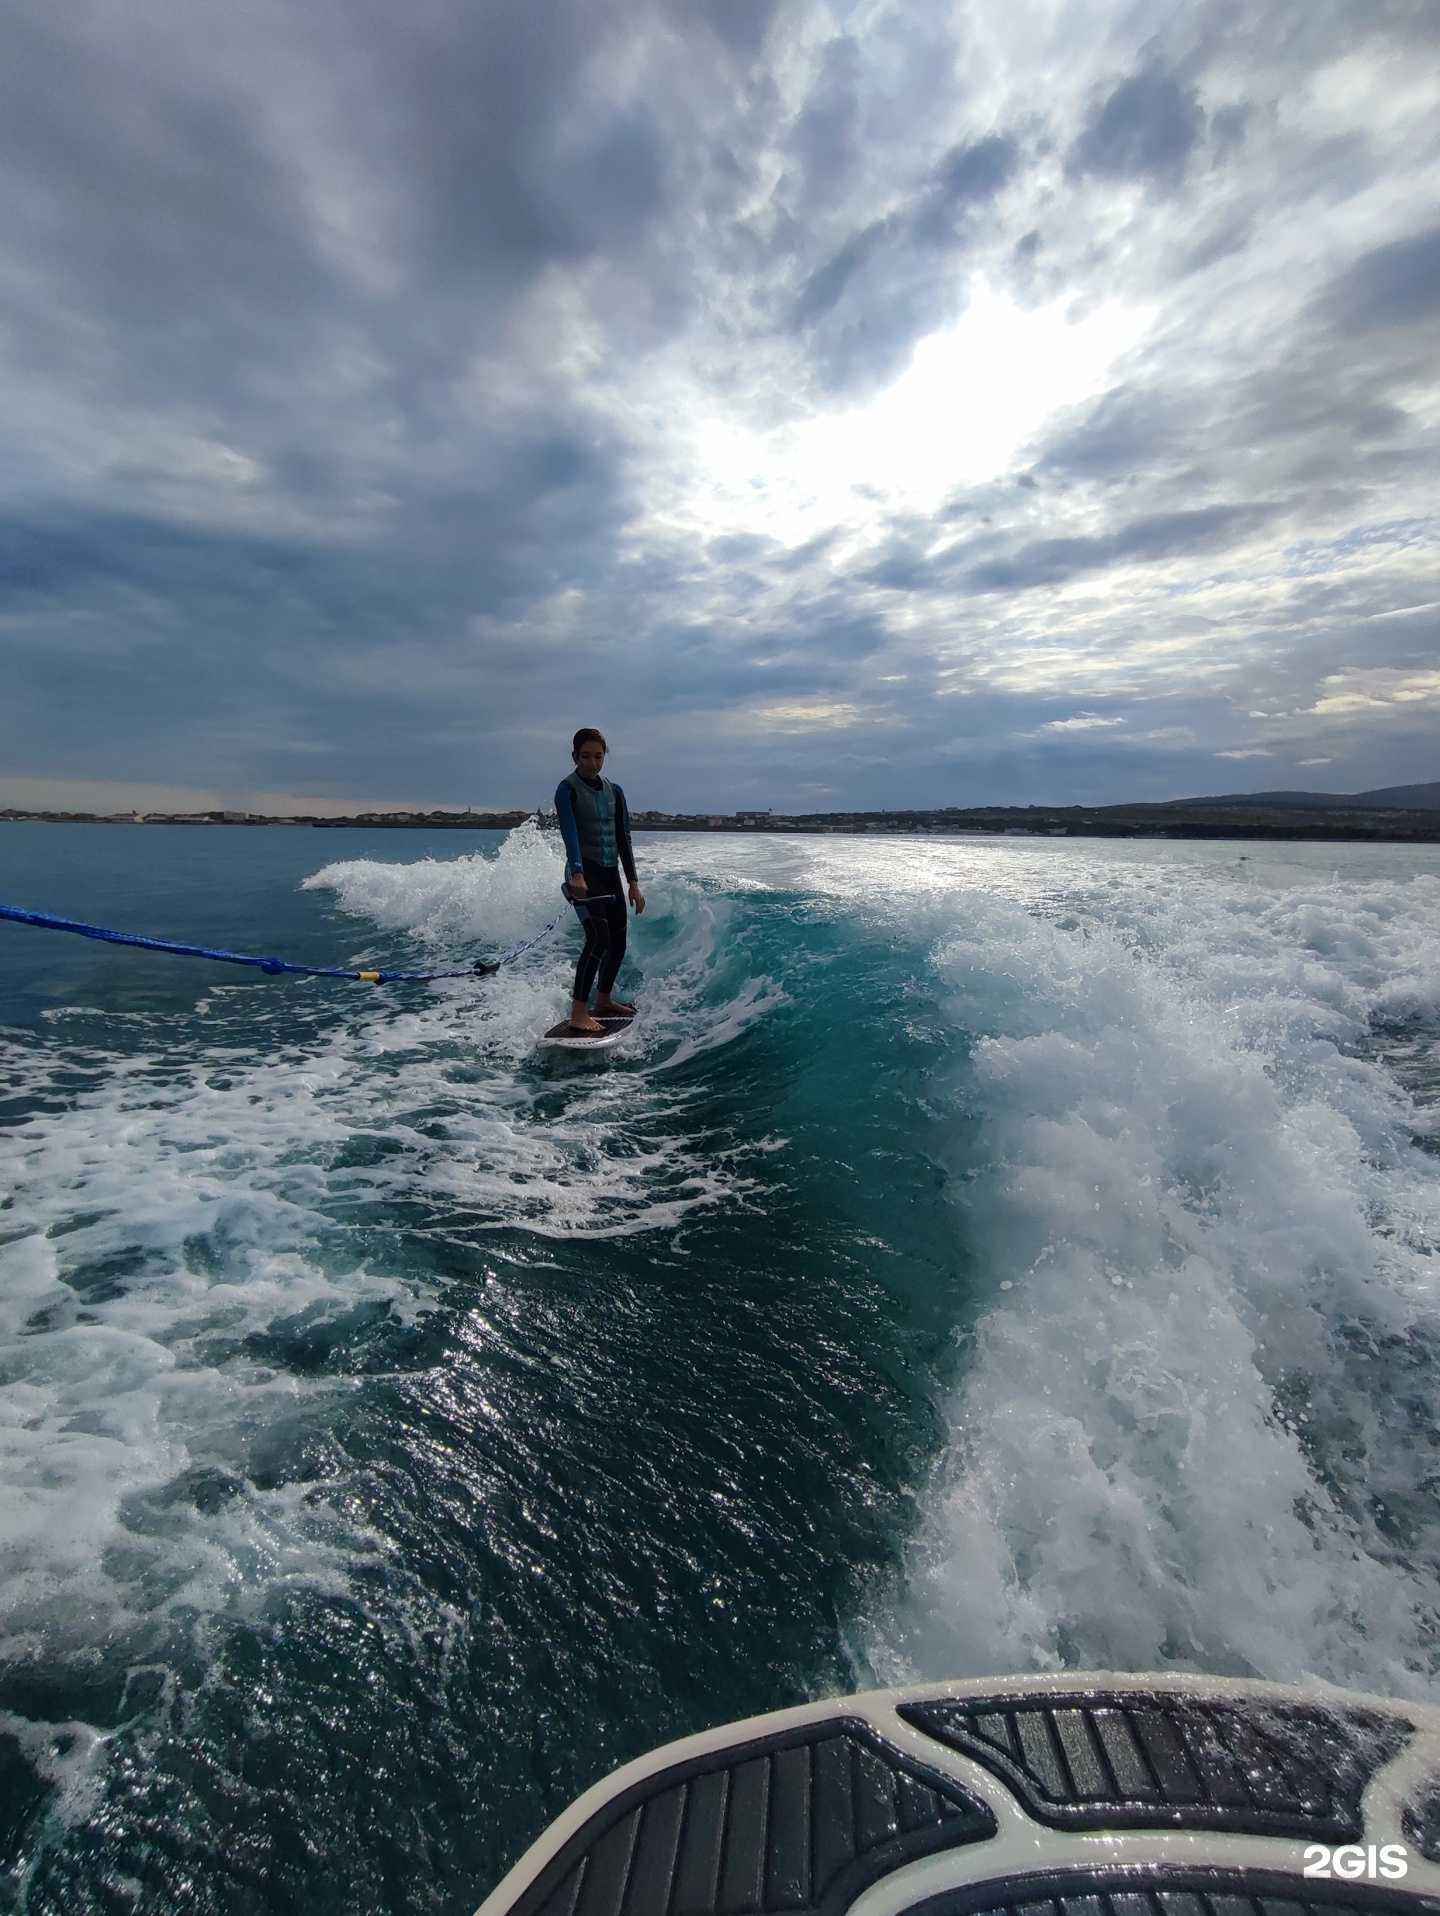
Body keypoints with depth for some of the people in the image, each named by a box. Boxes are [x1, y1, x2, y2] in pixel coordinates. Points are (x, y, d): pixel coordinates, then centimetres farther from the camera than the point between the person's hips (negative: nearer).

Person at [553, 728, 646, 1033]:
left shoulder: (614, 791, 14)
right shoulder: (567, 789, -5)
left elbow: (623, 839, 14)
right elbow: (569, 833, -21)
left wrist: (634, 883, 9)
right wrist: (577, 874, -36)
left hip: (611, 873, 7)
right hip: (583, 874, -7)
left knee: (618, 944, 12)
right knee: (598, 939, -21)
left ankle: (604, 1001, 31)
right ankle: (578, 1013, -18)